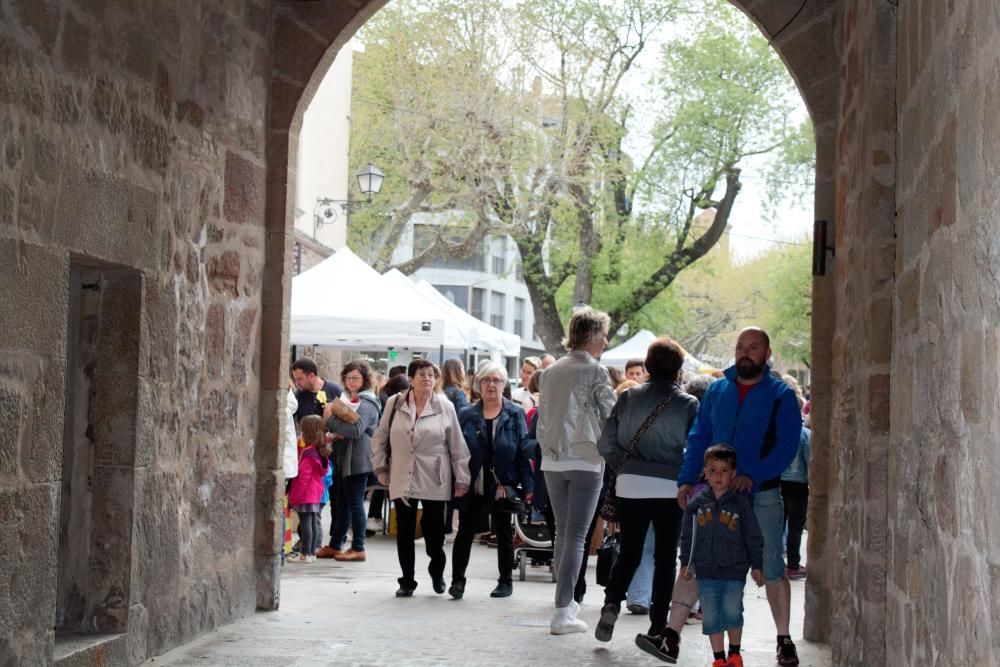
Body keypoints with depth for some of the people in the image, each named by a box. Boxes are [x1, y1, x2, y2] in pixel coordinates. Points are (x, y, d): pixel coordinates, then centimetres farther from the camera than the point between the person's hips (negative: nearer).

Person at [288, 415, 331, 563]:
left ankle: (305, 554, -4)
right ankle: (312, 552, 18)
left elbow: (303, 477, -18)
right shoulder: (321, 452, 7)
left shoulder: (308, 453, -18)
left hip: (305, 495, -9)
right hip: (316, 494, 9)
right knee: (313, 522, 12)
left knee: (306, 523, -6)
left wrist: (294, 497, -15)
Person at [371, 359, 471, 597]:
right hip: (402, 479, 1)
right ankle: (407, 581, 16)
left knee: (434, 530, 2)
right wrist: (380, 467, 6)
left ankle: (437, 572, 28)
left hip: (434, 481, -1)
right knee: (404, 532, 4)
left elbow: (457, 446, 1)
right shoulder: (395, 404, 2)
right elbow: (380, 437, 11)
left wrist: (462, 479, -1)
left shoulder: (445, 407, -1)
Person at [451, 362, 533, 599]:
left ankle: (505, 582, 22)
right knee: (465, 532, 4)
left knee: (504, 534, 11)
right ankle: (457, 580, 12)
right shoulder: (467, 415, 3)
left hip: (502, 487, -1)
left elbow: (524, 451, -5)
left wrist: (527, 486, -10)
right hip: (472, 486, 1)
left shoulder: (515, 414, -1)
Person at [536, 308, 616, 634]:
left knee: (562, 532, 17)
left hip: (553, 461, 6)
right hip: (586, 460, -5)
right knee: (576, 536, -4)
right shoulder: (596, 371, -8)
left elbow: (542, 418, 12)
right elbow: (611, 415, -4)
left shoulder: (551, 372, 8)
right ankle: (562, 612, -7)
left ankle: (566, 601, 25)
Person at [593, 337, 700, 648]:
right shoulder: (688, 404, -6)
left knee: (629, 552, 16)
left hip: (630, 486, 2)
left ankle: (612, 602, -6)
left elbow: (606, 443, 0)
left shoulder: (628, 397, 1)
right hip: (669, 489, -2)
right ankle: (657, 629, 7)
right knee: (665, 558, 8)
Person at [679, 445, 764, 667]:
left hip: (734, 570, -2)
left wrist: (756, 566, 1)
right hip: (706, 571, 2)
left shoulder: (740, 502, -3)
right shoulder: (696, 505, 4)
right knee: (711, 615, 4)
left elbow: (753, 536, 1)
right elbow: (687, 536, 13)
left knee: (732, 613, -3)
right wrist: (686, 563, 11)